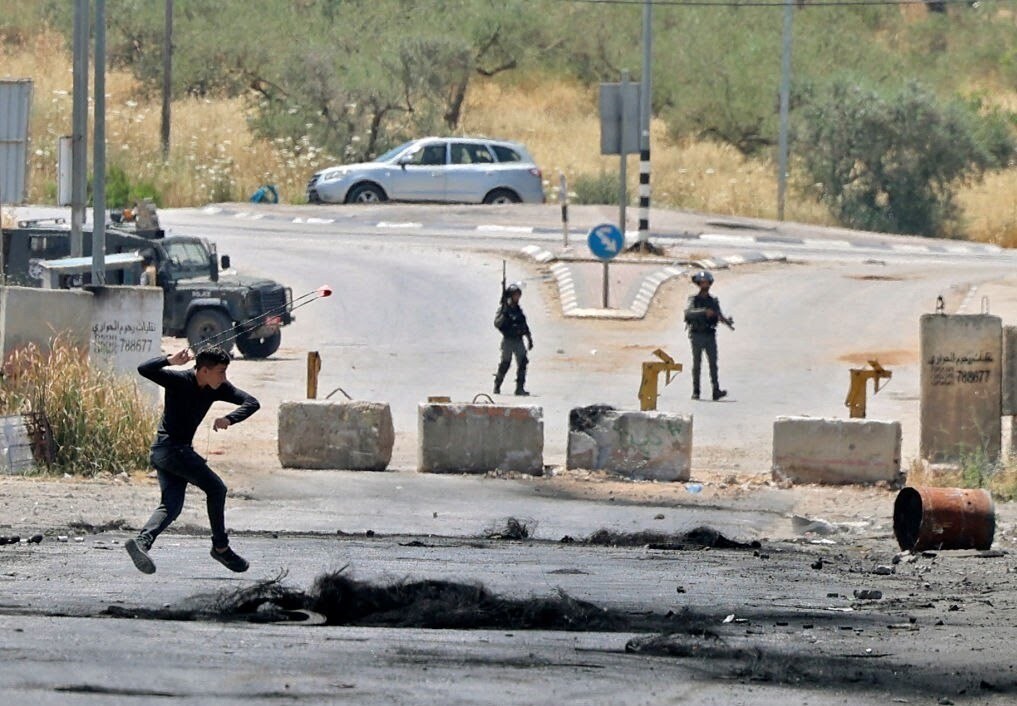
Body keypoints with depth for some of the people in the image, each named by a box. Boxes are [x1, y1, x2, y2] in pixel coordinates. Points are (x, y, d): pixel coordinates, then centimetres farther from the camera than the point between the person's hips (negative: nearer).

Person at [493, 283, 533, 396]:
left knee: (522, 362, -7)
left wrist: (529, 339, 19)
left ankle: (520, 388, -6)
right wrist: (504, 315, -29)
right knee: (505, 364, 0)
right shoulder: (503, 309, -5)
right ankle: (497, 387, 18)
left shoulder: (518, 309, 13)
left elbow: (525, 326, 21)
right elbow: (497, 324, -15)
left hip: (518, 340, 5)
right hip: (508, 340, -5)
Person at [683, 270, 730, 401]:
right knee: (697, 364, 0)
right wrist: (704, 312, -31)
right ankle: (695, 392, 5)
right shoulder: (694, 299, 0)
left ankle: (716, 391, -14)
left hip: (710, 335, 2)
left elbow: (720, 315, 5)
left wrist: (727, 320, -18)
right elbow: (688, 313, -18)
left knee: (713, 362, -8)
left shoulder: (713, 301, 11)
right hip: (697, 335, -2)